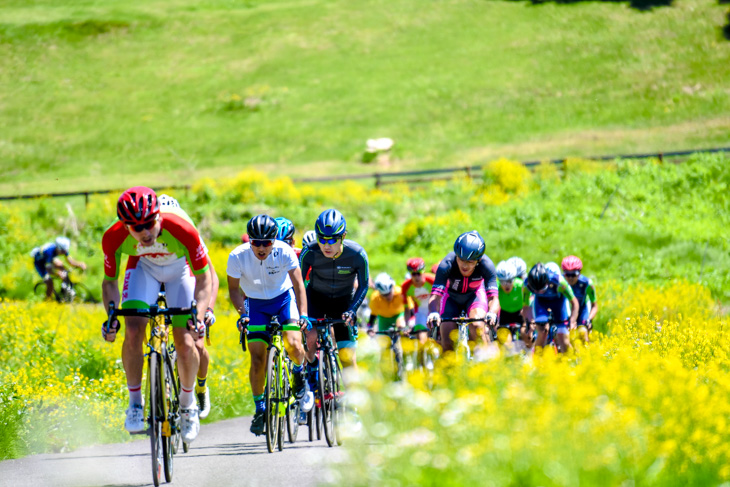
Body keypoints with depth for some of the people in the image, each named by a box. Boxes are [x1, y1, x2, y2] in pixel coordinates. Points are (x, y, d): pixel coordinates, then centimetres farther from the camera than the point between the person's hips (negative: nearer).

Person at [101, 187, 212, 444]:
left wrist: (199, 314, -40)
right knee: (133, 333, -21)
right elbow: (109, 281, -13)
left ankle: (188, 406, 14)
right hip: (143, 268, 1)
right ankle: (135, 403, -2)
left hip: (180, 268, -1)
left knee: (185, 343, -12)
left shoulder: (182, 230, -38)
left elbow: (204, 278, -25)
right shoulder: (114, 237, -32)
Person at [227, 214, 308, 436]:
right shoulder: (237, 257, -23)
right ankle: (260, 409, 7)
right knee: (257, 358, -9)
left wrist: (302, 314, -33)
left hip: (284, 298, -1)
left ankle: (299, 371, 11)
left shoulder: (285, 252, -24)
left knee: (293, 345, -23)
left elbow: (298, 284, -21)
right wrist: (242, 313, -25)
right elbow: (234, 288, -10)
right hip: (255, 303, 1)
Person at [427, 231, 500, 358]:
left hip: (475, 294, 0)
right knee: (447, 342, -12)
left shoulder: (486, 265, -33)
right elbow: (435, 296, -40)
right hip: (451, 297, 0)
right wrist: (433, 313, -61)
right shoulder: (446, 265, -35)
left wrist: (492, 313, -58)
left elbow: (493, 298, -36)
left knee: (477, 325, -30)